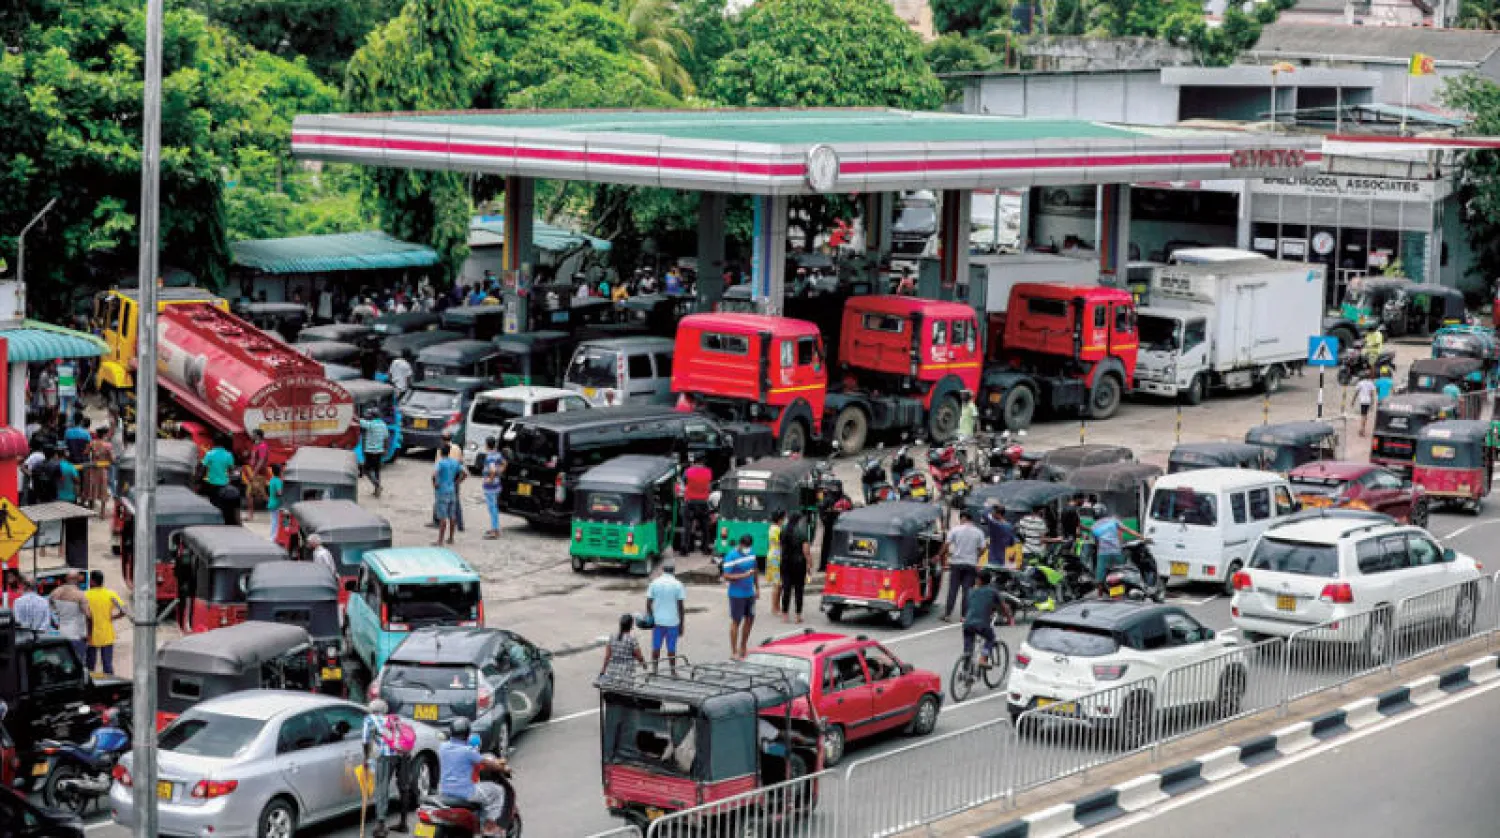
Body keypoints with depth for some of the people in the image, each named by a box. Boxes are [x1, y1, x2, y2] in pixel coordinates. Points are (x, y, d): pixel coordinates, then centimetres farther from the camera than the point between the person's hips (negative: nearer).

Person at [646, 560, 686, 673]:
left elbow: (648, 603, 0)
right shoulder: (678, 585, -7)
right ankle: (673, 672, 10)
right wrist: (682, 624, 2)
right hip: (673, 621, -2)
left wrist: (650, 618, 13)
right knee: (671, 649, 5)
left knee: (656, 647, 11)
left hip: (657, 621, 2)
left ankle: (654, 670, 15)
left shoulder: (655, 583, -1)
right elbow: (681, 606, -6)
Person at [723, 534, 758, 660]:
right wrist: (744, 575, -28)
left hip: (750, 593, 7)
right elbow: (726, 576, -19)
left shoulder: (751, 552, 5)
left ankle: (743, 648, 31)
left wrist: (757, 587, 17)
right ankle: (734, 652, 8)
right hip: (737, 594, -7)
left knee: (750, 619, 15)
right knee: (736, 621, 0)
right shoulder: (731, 556, -17)